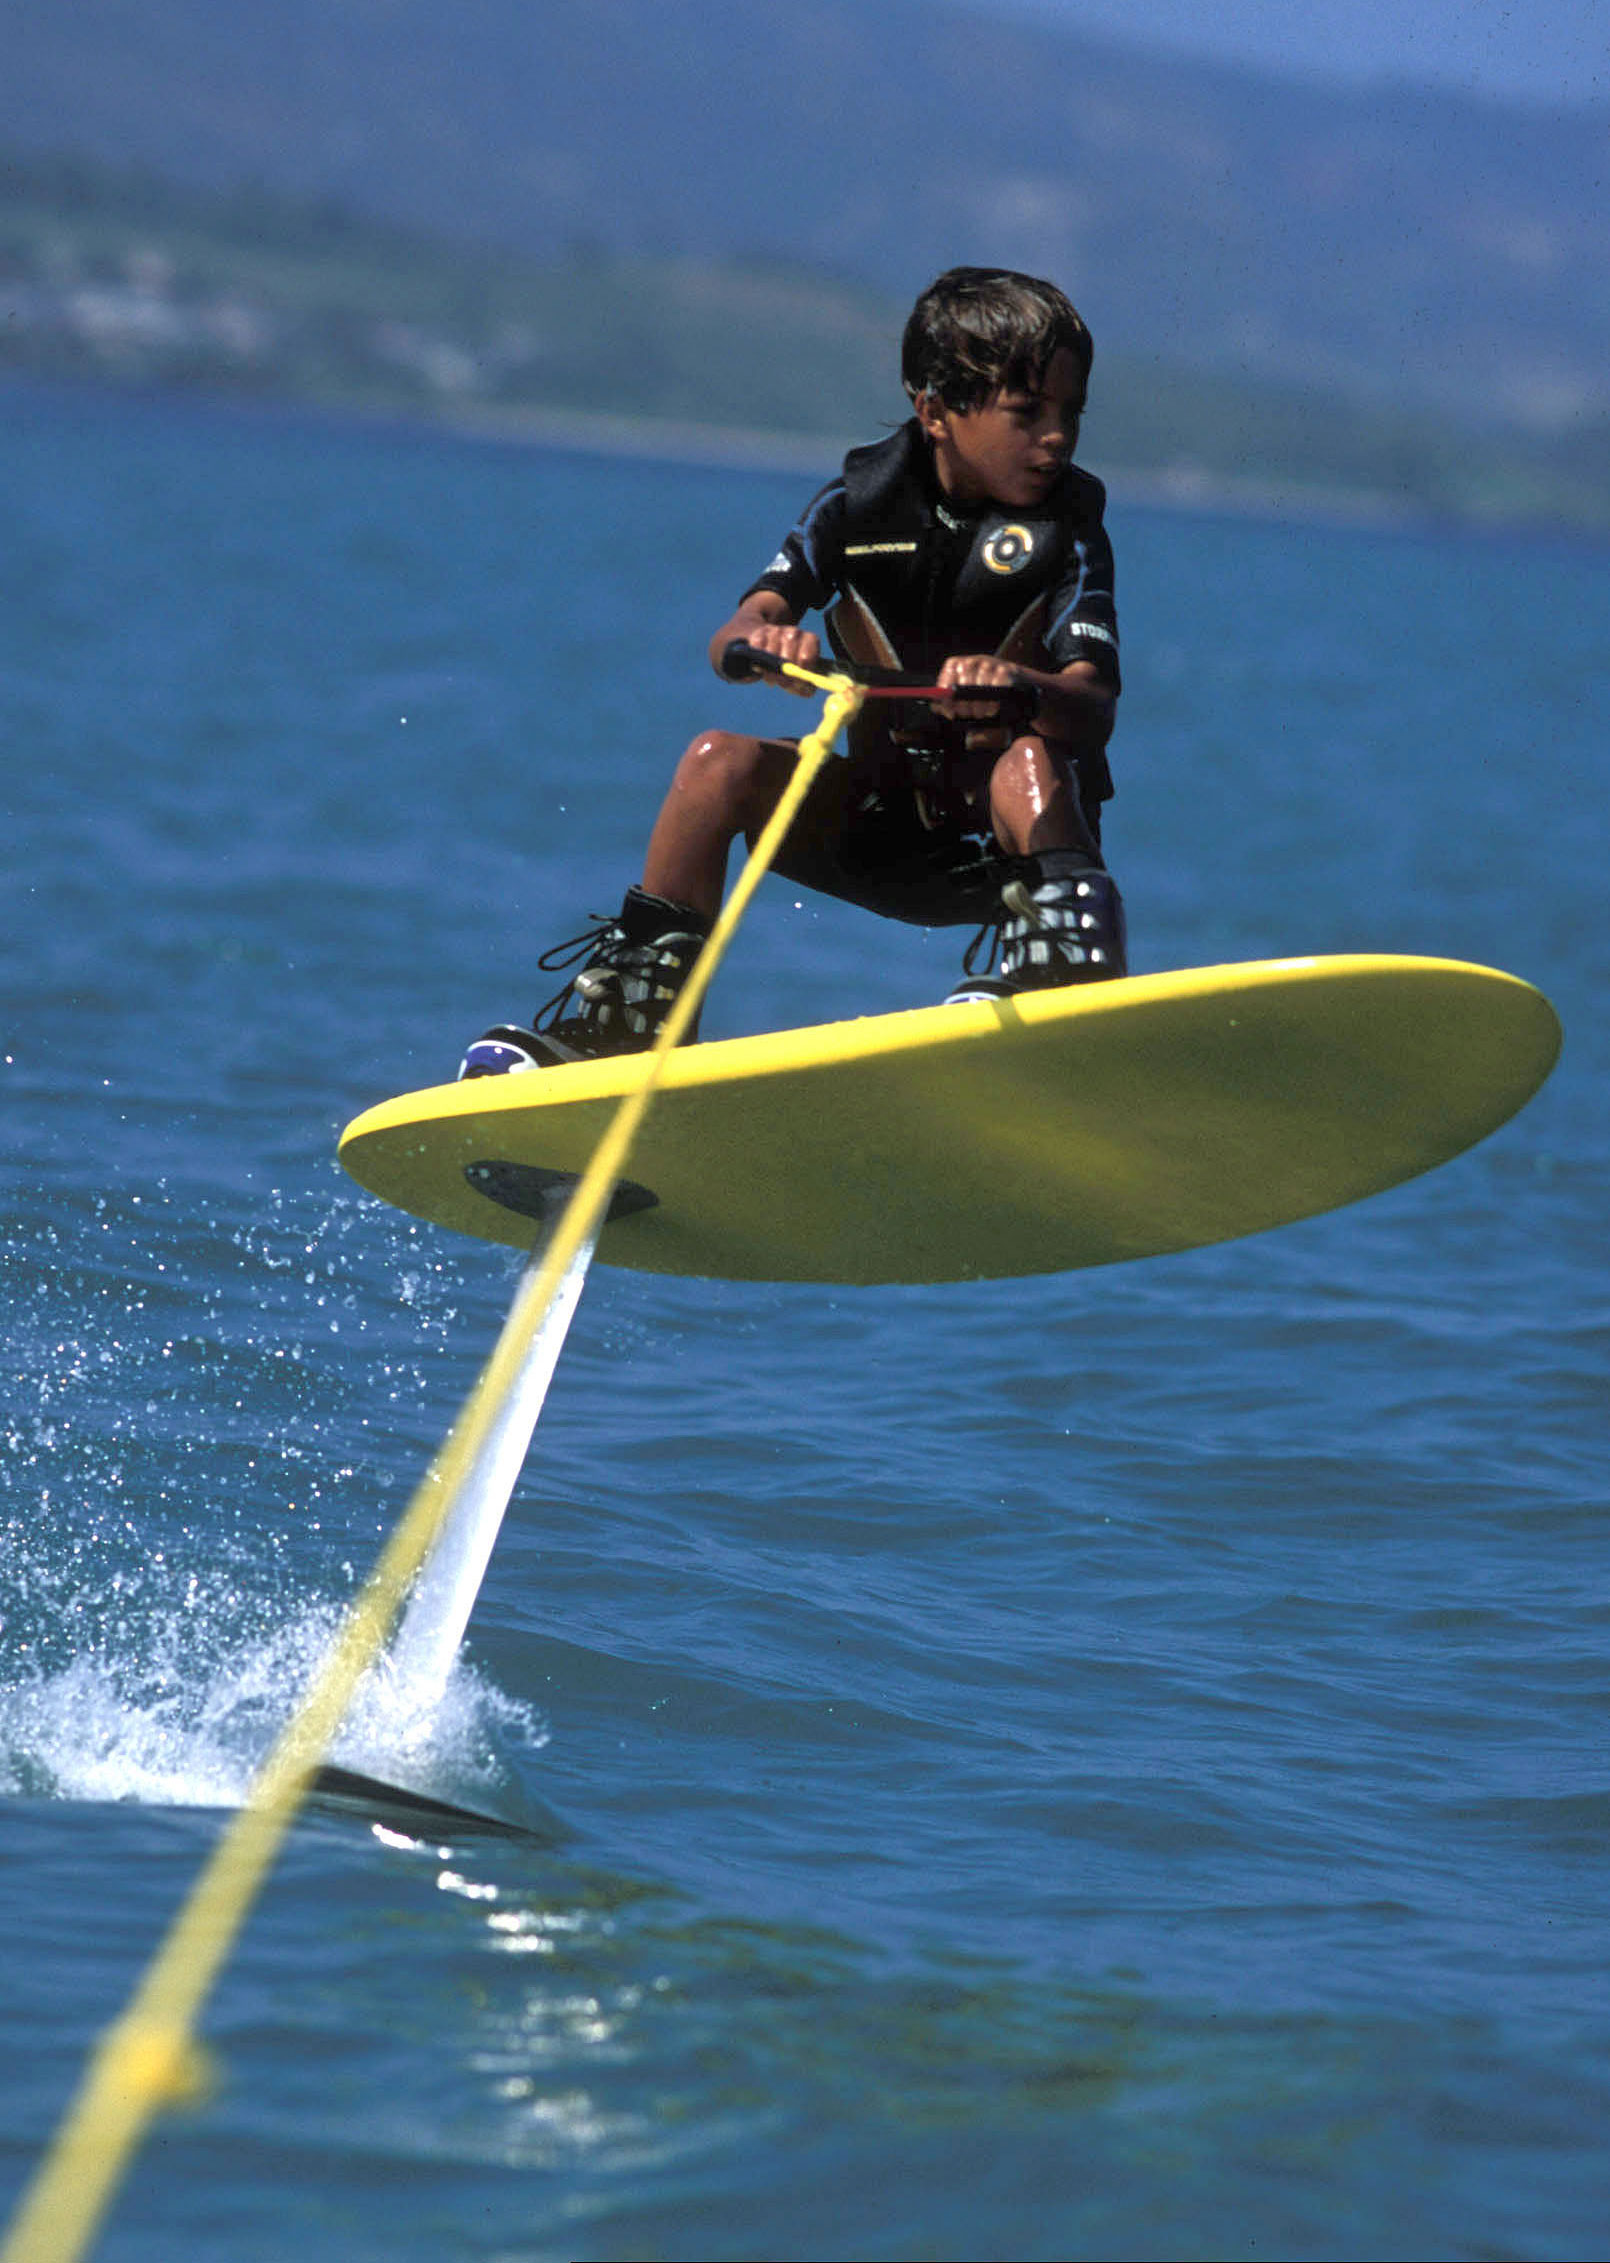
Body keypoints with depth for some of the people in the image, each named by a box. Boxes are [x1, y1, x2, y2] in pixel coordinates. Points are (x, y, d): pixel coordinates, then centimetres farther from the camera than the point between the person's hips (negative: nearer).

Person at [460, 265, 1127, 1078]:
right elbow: (729, 640, -14)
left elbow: (1095, 710, -24)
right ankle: (636, 1010, -9)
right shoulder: (860, 503, -2)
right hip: (884, 816, 4)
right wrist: (759, 641, -40)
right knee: (719, 763, -19)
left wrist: (1022, 689, -48)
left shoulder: (1066, 533, -10)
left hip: (1008, 831, -4)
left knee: (1033, 765, -37)